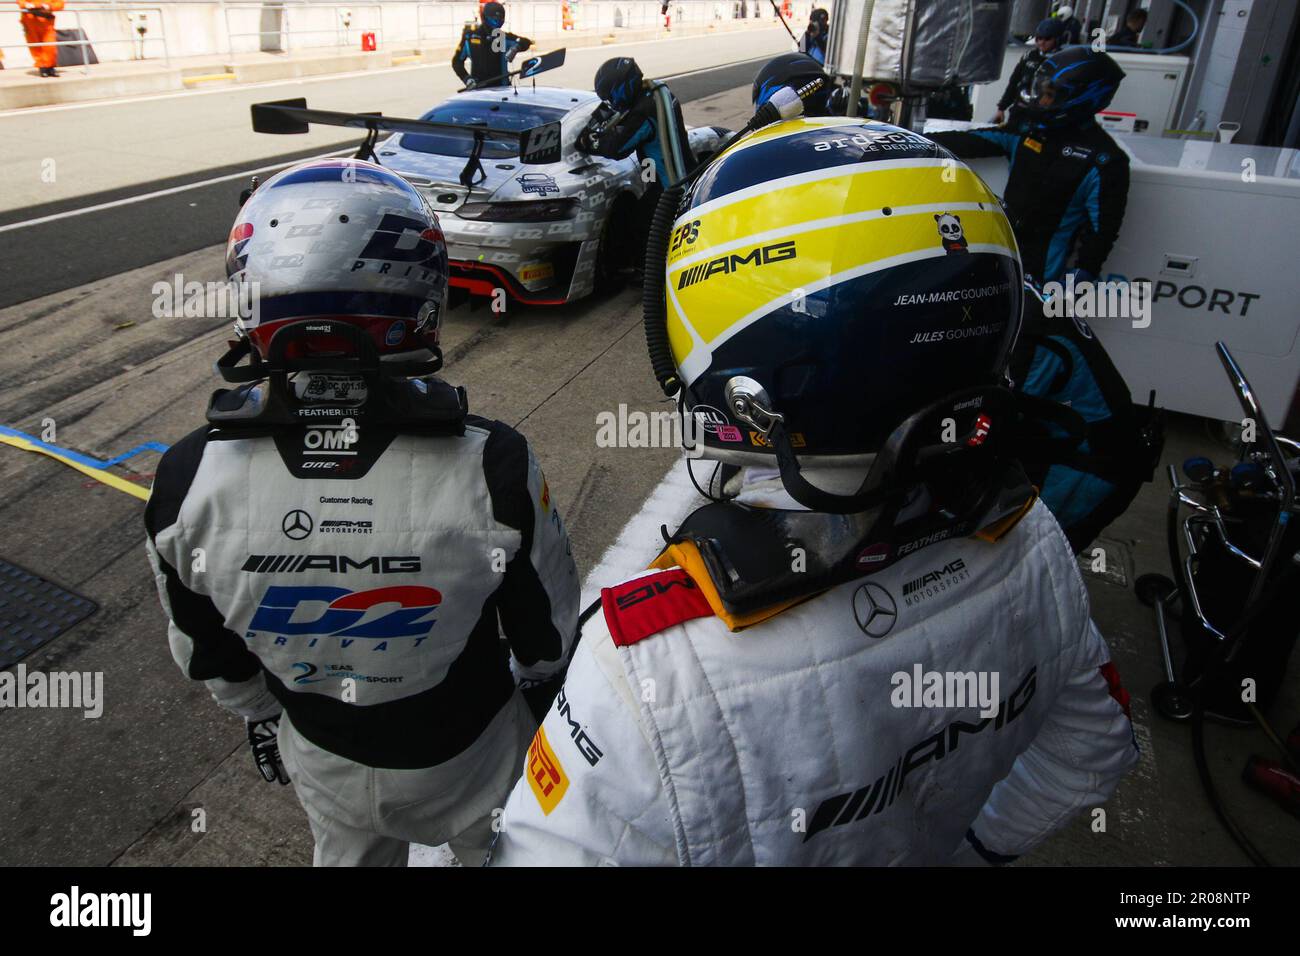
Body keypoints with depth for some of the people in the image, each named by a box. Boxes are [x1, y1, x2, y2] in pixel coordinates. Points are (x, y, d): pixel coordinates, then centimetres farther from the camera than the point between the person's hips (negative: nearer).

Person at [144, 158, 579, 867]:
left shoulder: (188, 482, -27)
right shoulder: (492, 469, -35)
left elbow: (208, 657, -8)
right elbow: (547, 639, -17)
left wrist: (261, 719, 13)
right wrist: (540, 690, 6)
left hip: (320, 759, 3)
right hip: (469, 754, -2)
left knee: (347, 856, 34)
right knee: (495, 851, 30)